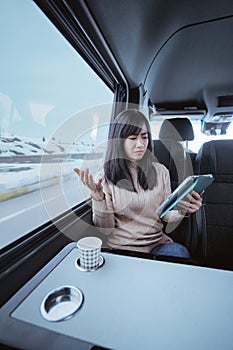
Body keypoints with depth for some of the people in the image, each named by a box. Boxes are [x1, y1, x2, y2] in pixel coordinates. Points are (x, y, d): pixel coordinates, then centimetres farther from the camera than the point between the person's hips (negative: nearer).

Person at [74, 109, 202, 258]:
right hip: (121, 245, -2)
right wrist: (97, 197, -23)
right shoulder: (105, 176, -5)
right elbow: (106, 229, -7)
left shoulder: (160, 171, 3)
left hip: (157, 242, 3)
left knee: (180, 251, -28)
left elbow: (166, 216, 8)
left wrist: (182, 211, -14)